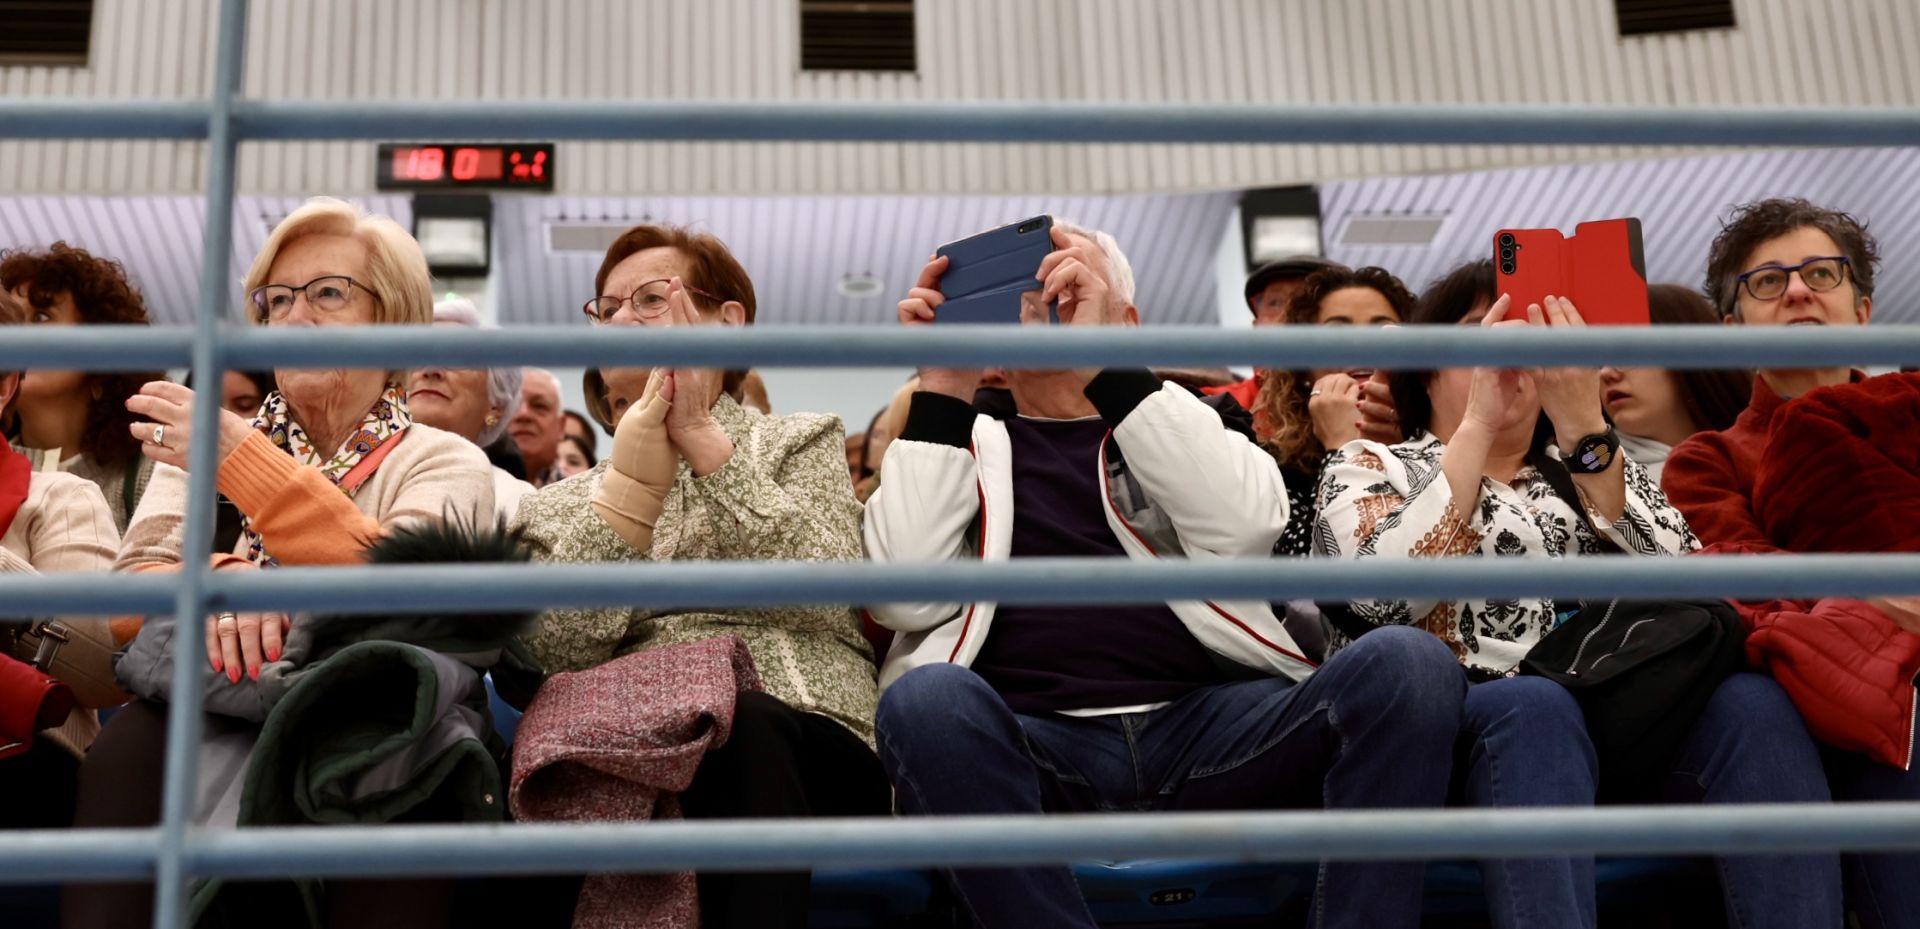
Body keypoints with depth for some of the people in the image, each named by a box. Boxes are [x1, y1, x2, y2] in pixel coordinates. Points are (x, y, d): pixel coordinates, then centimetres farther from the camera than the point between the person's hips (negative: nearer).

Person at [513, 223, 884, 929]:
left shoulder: (799, 443, 20)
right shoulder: (555, 505, 23)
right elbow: (553, 650, 0)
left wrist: (699, 434, -4)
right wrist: (635, 465, -7)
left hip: (803, 749, 0)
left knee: (743, 727, -37)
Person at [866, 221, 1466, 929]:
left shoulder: (1188, 421, 24)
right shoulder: (965, 446, 23)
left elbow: (1245, 529, -1)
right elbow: (907, 598, 2)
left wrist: (1106, 365, -9)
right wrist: (944, 388, 2)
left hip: (1206, 727, 1)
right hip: (1032, 749, -1)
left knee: (1409, 662, -24)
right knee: (925, 697, -34)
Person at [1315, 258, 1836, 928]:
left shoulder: (1588, 466, 25)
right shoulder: (1369, 467, 17)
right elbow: (1379, 594, -8)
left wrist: (1582, 424, -7)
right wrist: (1477, 424, -10)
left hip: (1609, 725, 3)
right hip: (1452, 726, -3)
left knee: (1750, 705, -27)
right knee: (1535, 708, -37)